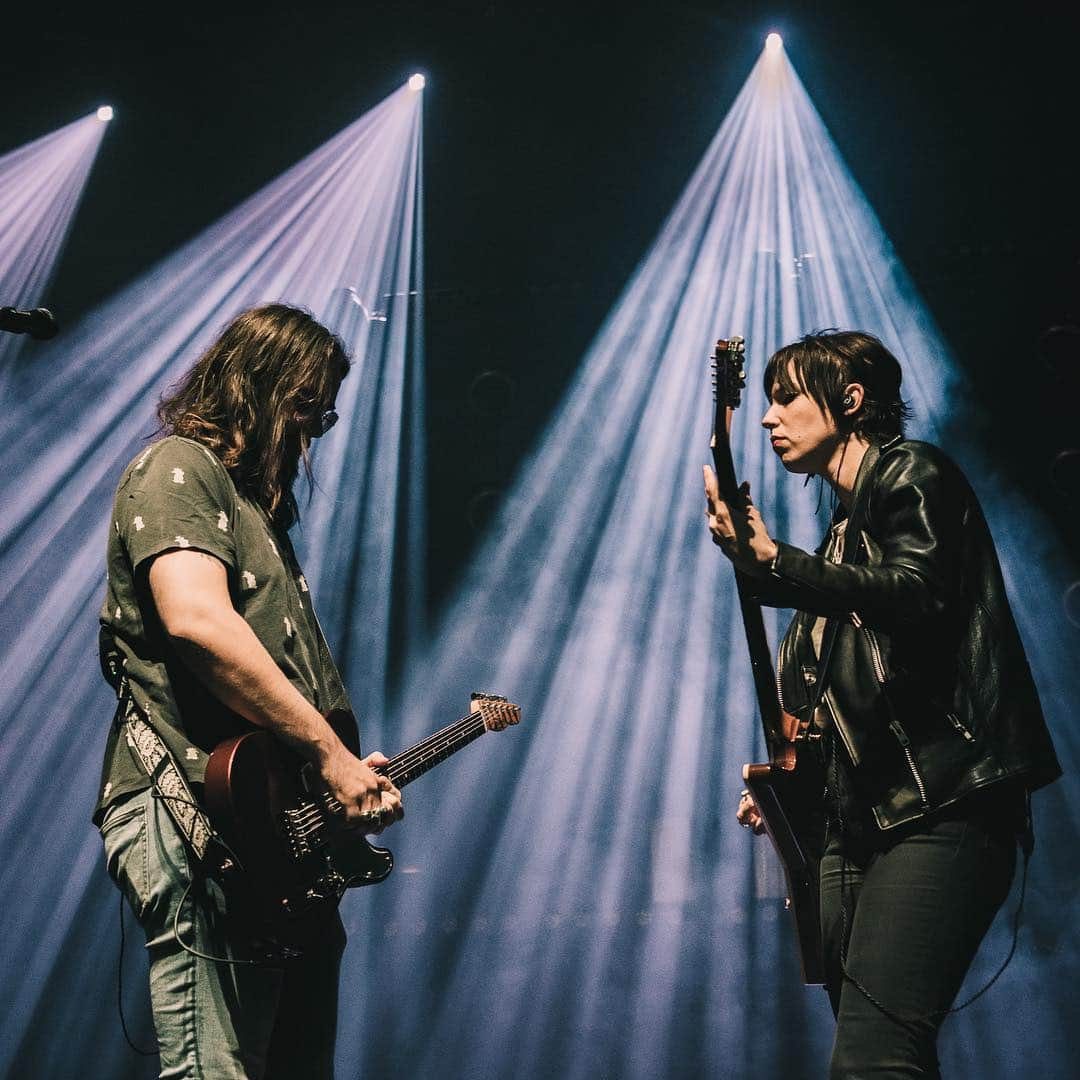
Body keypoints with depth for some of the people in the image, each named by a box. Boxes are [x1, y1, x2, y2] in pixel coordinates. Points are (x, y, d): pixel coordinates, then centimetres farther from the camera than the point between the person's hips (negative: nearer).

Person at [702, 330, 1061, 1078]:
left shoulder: (913, 475, 1)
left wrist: (771, 564, -29)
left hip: (940, 810, -9)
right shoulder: (848, 528, 24)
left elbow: (917, 596, -20)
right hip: (859, 821, 9)